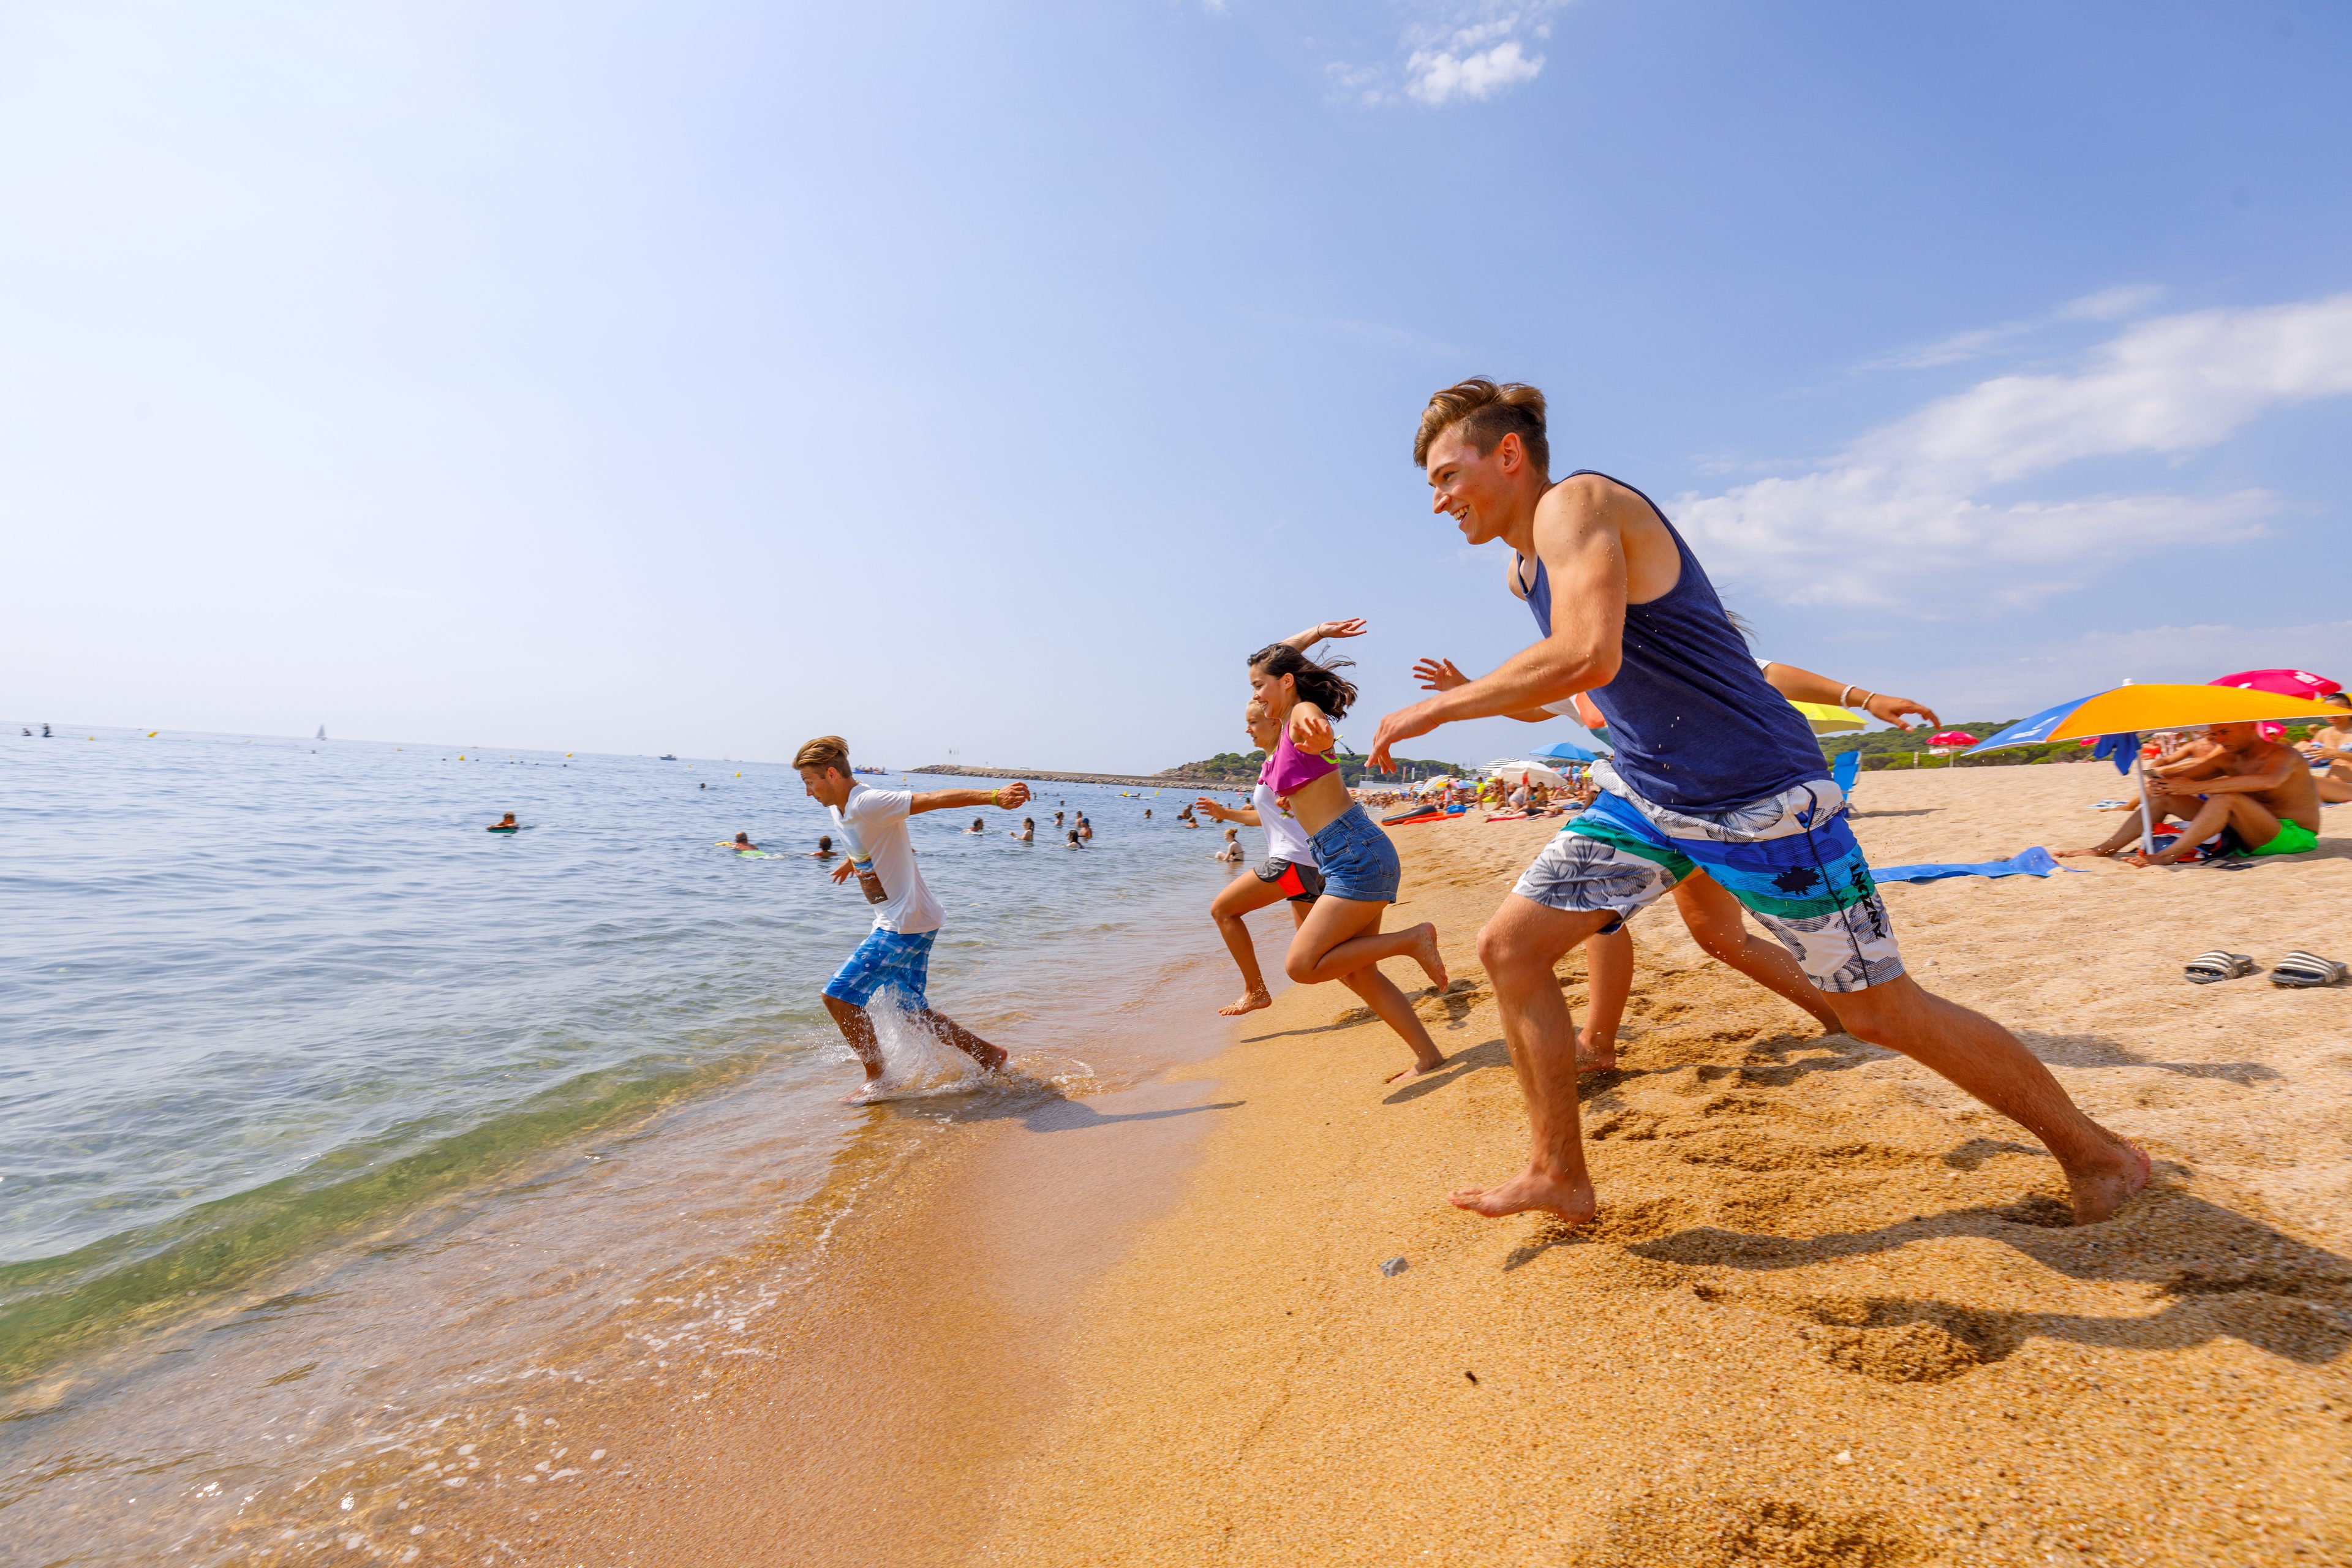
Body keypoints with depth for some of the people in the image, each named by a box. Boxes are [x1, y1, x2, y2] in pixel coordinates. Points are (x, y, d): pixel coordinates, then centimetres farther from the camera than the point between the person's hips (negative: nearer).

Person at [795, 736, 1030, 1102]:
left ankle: (876, 1078, 6)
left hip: (906, 923, -10)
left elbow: (932, 799, -27)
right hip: (897, 921, 10)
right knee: (913, 1011, 15)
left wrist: (994, 796, -36)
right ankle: (989, 1055, 23)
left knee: (838, 995, -8)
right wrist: (852, 860, 57)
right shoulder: (845, 810, 12)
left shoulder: (868, 803, -18)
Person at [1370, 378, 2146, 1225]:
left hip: (1758, 797, -9)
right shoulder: (1527, 559, 12)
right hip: (1644, 792, 9)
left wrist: (1436, 708, -25)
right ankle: (1559, 1176, 11)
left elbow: (1587, 656, -33)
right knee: (1509, 946, -1)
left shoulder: (1574, 503, -16)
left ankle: (2097, 1152, 29)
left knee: (1882, 1010, 3)